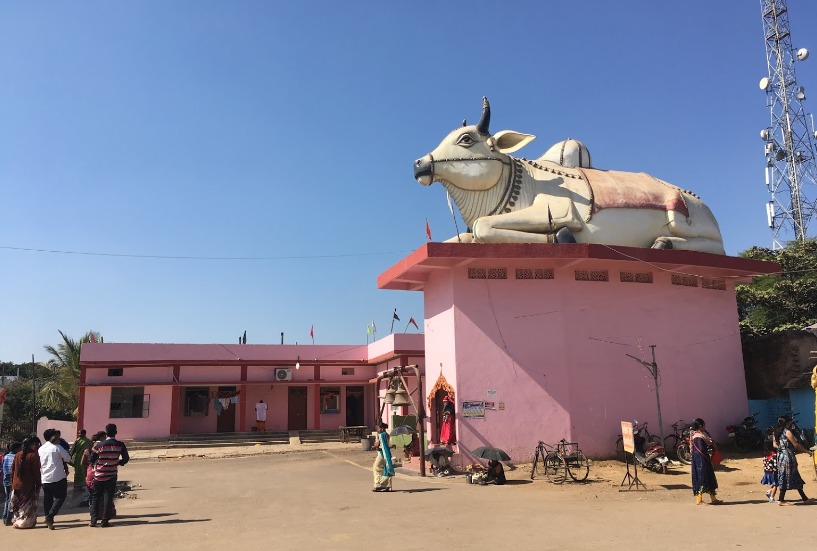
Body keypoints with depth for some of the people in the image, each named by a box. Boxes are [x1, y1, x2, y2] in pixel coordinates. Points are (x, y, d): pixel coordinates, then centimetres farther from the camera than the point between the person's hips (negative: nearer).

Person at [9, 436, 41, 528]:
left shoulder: (18, 455, 5)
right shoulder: (34, 456, -15)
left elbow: (13, 470, 10)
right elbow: (36, 472, -14)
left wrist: (13, 483, 17)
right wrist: (38, 483, -5)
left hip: (17, 485, 6)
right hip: (29, 485, -6)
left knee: (18, 504, 18)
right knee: (28, 505, 5)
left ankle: (15, 521, 23)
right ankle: (27, 522, 6)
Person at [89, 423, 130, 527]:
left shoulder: (99, 445, -8)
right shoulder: (120, 445, -6)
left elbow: (92, 459, -5)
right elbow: (126, 459, 0)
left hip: (99, 475, 0)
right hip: (112, 475, 0)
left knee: (95, 497, 12)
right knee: (108, 498, 5)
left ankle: (93, 520, 7)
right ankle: (105, 521, 3)